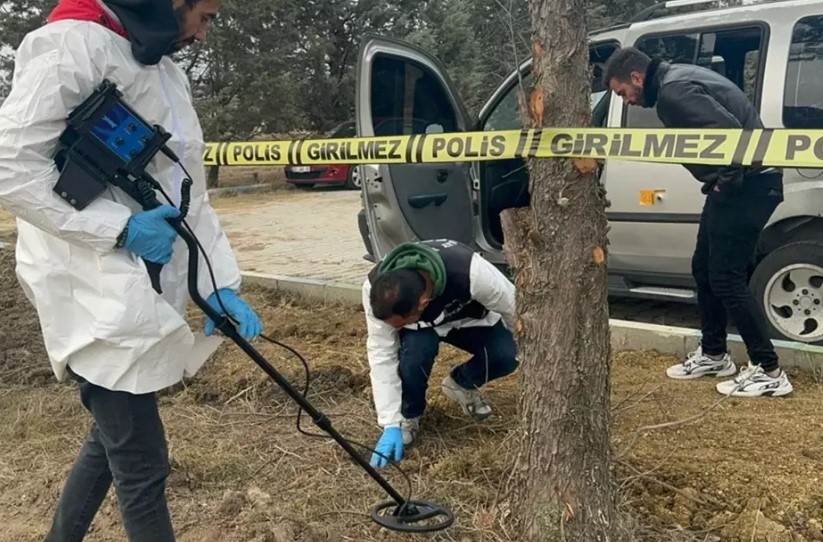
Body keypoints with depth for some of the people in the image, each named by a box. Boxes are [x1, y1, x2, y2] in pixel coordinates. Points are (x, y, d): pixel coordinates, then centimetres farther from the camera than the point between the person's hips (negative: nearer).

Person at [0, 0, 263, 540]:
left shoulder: (169, 72, 15)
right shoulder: (74, 44, -11)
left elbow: (190, 192, 13)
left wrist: (222, 284, 4)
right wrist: (120, 226, -19)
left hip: (150, 290, 9)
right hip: (97, 295, -9)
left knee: (113, 439, 22)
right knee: (142, 466, -3)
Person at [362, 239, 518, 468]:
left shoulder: (470, 272, -43)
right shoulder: (375, 288, -37)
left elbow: (512, 308, -23)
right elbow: (381, 355, -30)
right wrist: (391, 424, -30)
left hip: (470, 318, 0)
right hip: (420, 326, 0)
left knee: (506, 355, -25)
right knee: (416, 350, -34)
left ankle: (461, 384, 7)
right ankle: (408, 416, -4)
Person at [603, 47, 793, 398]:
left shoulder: (672, 91, -18)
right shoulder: (676, 79, 15)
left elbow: (730, 130, -28)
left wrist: (727, 182, -18)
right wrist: (722, 183, 12)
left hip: (748, 183, -10)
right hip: (739, 182, 10)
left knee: (726, 277, -7)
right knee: (704, 269, 16)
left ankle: (768, 372, 2)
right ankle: (713, 355, 29)